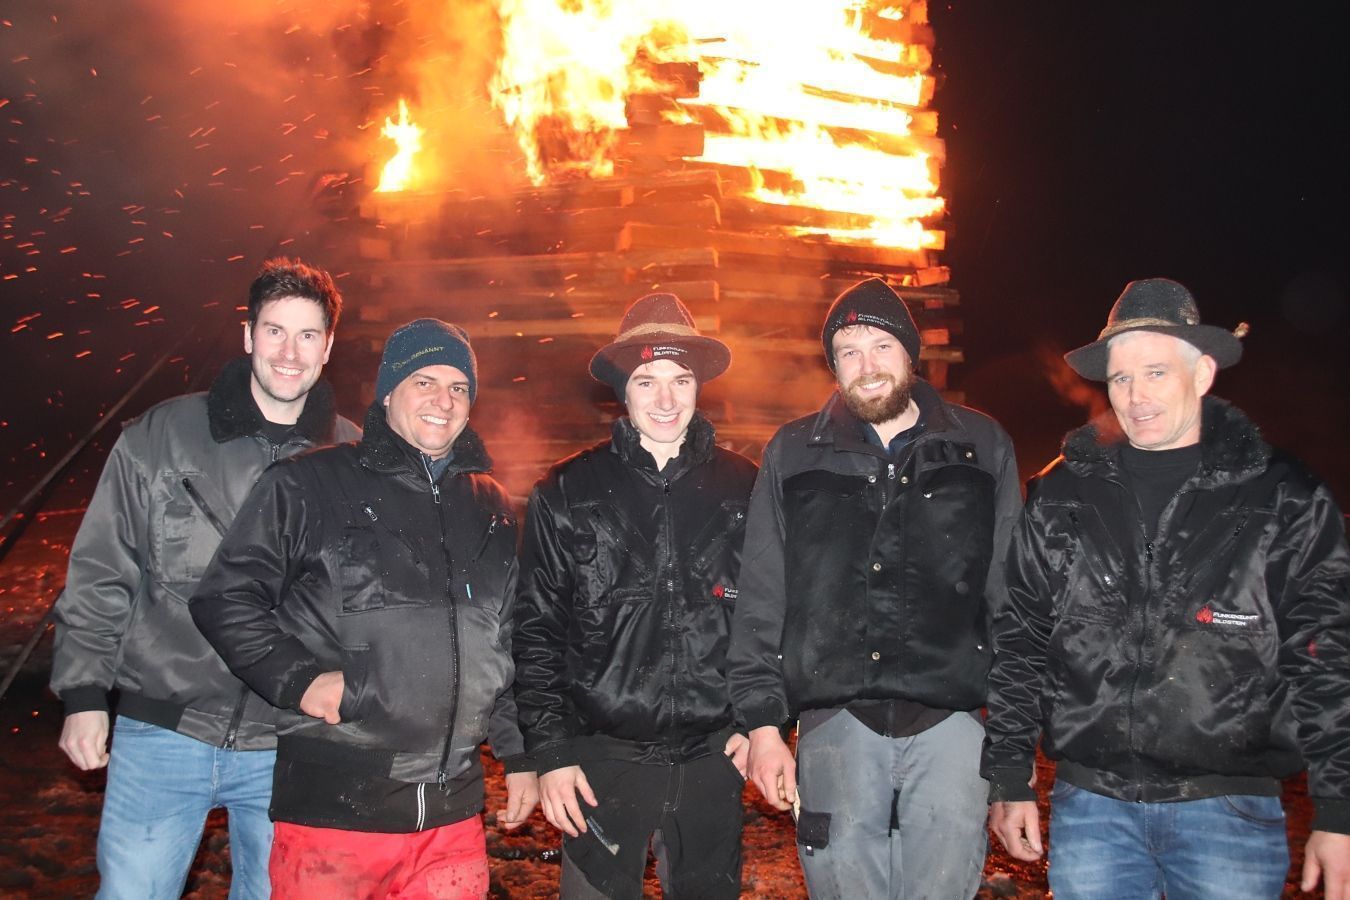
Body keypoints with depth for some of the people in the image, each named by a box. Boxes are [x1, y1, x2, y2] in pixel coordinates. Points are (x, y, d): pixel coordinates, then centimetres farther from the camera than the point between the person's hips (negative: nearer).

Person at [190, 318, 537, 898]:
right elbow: (225, 597, -2)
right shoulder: (307, 485, -2)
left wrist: (518, 757, 16)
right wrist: (297, 679, -14)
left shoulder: (491, 508, 13)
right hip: (331, 809, -4)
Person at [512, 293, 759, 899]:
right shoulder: (566, 495, -1)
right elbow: (535, 632, 0)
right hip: (604, 754, -1)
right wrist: (549, 751, -5)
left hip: (712, 757, 2)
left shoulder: (743, 490, 3)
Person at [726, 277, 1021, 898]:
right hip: (836, 717, 0)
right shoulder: (793, 455, 7)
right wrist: (763, 722, 2)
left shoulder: (982, 448, 7)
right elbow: (760, 601, 7)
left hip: (951, 715, 0)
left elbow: (1013, 599, 8)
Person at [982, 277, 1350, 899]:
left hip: (1230, 808, -1)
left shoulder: (1285, 502, -1)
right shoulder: (1059, 498, 3)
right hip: (1088, 805, 2)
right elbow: (1018, 643, 6)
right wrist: (1010, 779, 4)